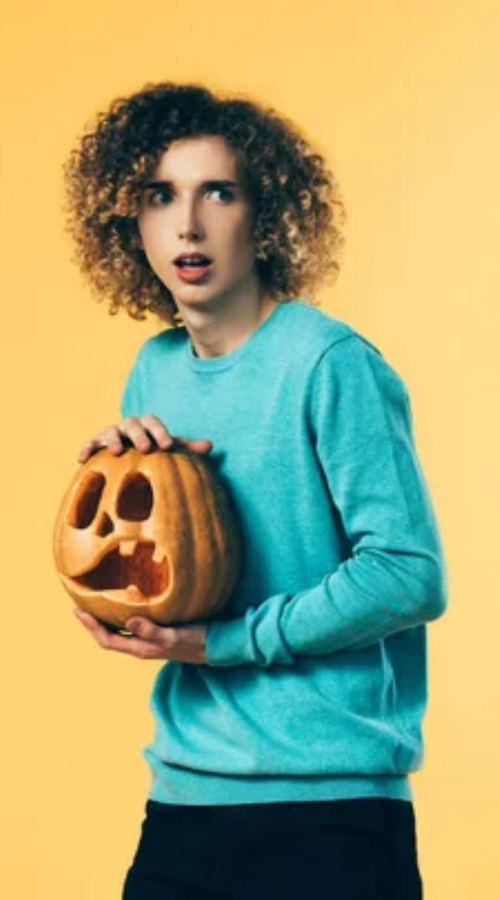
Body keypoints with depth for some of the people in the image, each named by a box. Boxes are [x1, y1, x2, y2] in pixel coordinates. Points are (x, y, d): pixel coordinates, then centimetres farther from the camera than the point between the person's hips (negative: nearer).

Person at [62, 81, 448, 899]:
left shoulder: (331, 364, -12)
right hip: (182, 797, 6)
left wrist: (225, 642, -16)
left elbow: (410, 575, -16)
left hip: (329, 803, -6)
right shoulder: (155, 371, 8)